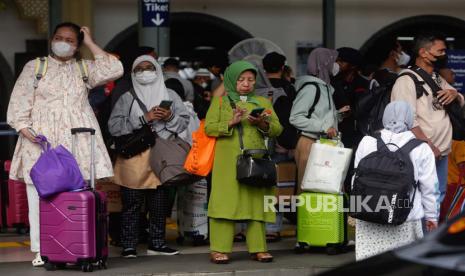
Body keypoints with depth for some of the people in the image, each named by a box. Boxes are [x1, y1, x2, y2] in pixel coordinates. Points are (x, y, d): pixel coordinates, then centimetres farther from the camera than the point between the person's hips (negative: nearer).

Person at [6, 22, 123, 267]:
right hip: (41, 137, -1)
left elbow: (113, 70, 1)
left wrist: (90, 43, 6)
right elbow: (21, 100, 5)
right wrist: (24, 127, -10)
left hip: (77, 139, 1)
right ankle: (41, 250, -6)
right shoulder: (35, 67, 13)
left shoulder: (84, 68, 16)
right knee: (41, 194, -8)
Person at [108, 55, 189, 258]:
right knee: (131, 204, -1)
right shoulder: (127, 98, 5)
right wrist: (144, 119, -12)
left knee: (160, 204, 7)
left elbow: (184, 121, 9)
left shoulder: (170, 96, 13)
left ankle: (157, 243, 17)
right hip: (134, 157, -3)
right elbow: (114, 126, -7)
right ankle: (129, 246, 3)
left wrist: (170, 117, -11)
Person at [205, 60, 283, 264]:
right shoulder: (220, 101, 11)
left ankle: (258, 248, 2)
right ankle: (219, 250, -9)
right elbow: (209, 128, 0)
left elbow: (277, 129, 9)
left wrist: (262, 124, -11)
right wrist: (231, 122, -14)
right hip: (227, 162, -3)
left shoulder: (263, 102, 17)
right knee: (225, 201, -9)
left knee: (257, 201, -1)